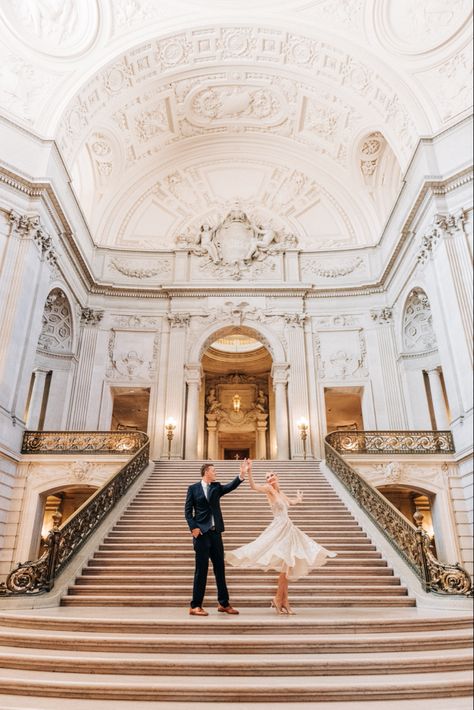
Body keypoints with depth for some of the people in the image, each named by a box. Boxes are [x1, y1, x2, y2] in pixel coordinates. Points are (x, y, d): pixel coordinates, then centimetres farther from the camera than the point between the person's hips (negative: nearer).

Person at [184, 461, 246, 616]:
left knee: (220, 568, 10)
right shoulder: (193, 488, 0)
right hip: (201, 533, -5)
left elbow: (230, 487, -8)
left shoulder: (217, 487, 10)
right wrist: (193, 527, -13)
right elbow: (188, 510, -2)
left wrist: (241, 475, -22)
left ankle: (224, 603, 21)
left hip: (215, 532, 5)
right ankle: (195, 606, 8)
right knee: (201, 569, -2)